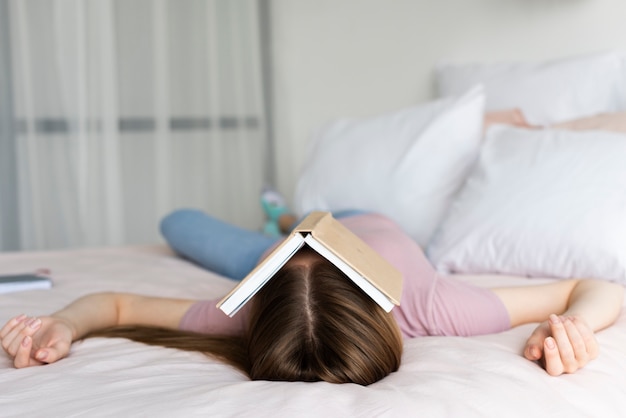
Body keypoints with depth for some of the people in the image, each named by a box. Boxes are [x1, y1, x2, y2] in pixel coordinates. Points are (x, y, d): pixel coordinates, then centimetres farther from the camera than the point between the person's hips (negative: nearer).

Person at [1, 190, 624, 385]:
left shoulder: (428, 304, -50)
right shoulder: (245, 315, -48)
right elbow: (116, 303, -36)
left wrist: (570, 324, -65)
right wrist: (65, 324, -57)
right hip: (282, 255, 0)